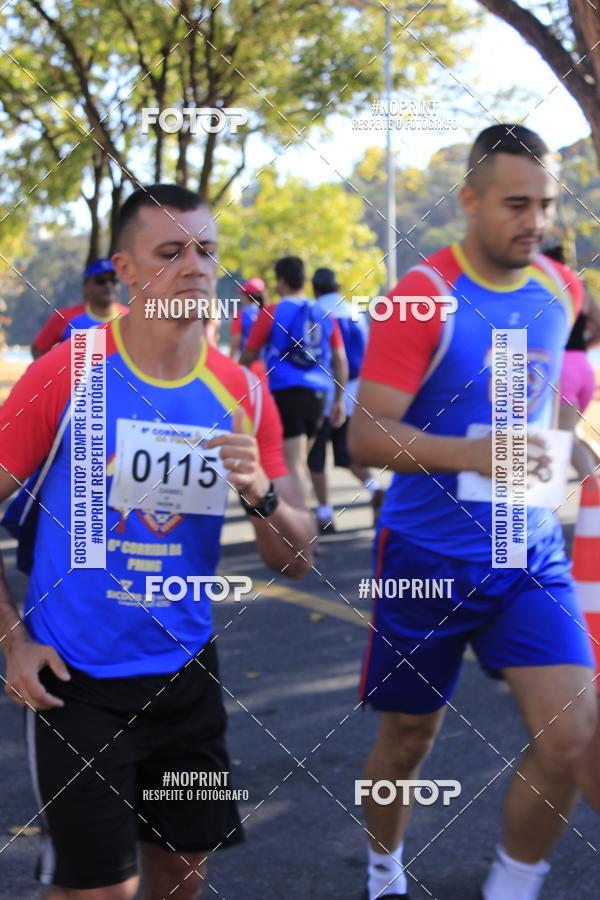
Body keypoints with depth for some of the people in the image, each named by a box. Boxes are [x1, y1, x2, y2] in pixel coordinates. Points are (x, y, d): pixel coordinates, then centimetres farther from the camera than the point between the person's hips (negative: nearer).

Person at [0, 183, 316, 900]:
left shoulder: (241, 394, -2)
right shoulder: (67, 375, -12)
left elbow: (295, 563, 0)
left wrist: (259, 491, -19)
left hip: (185, 671, 4)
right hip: (76, 677, -4)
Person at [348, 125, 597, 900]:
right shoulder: (423, 296, -16)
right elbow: (365, 437, -23)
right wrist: (471, 452, -35)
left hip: (530, 553, 4)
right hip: (429, 556, -4)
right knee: (409, 740, 12)